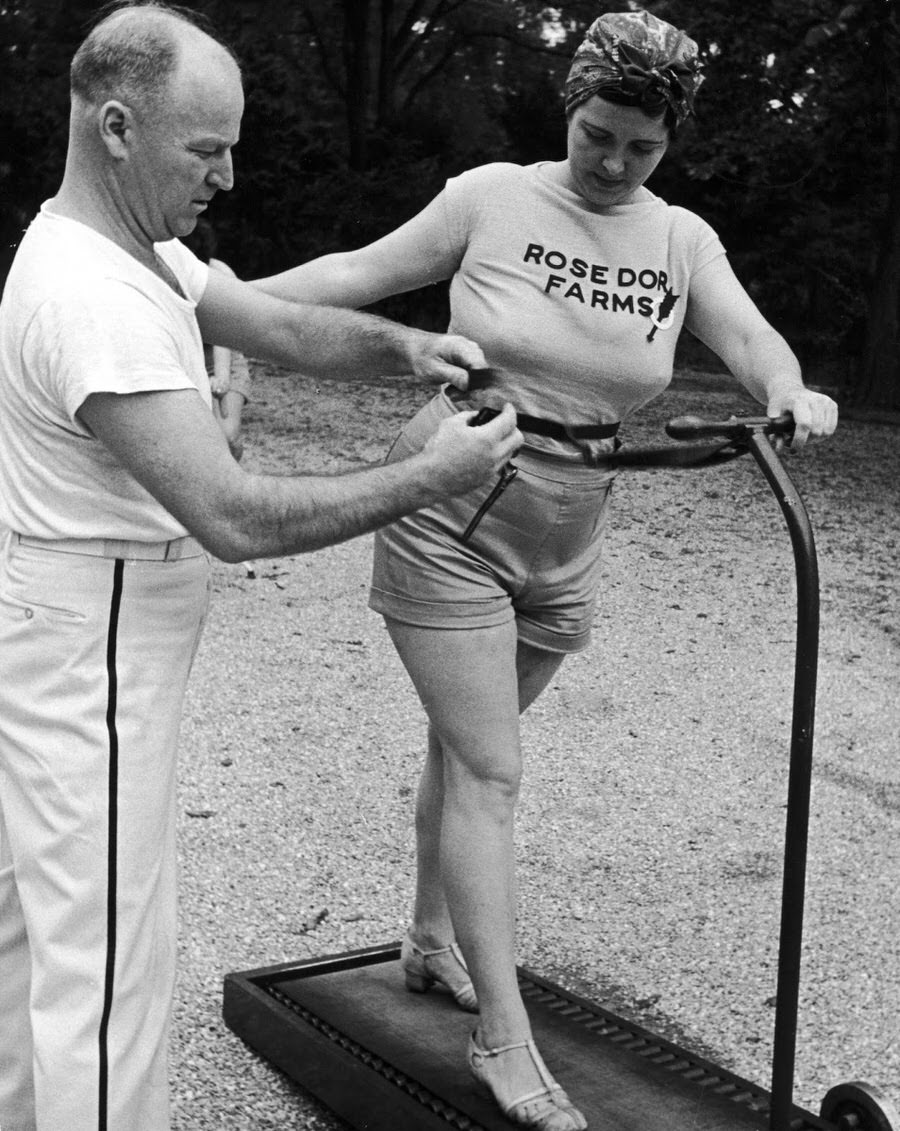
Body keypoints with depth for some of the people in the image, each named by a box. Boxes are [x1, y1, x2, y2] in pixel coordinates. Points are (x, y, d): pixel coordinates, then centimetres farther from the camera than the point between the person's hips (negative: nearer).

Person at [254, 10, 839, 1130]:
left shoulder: (683, 241, 1)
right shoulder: (492, 198, -8)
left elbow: (748, 335, -10)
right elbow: (364, 270, -1)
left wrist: (790, 392, -32)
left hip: (564, 543, 4)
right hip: (448, 519, -4)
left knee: (467, 746, 20)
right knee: (489, 773, -6)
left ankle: (431, 938, 41)